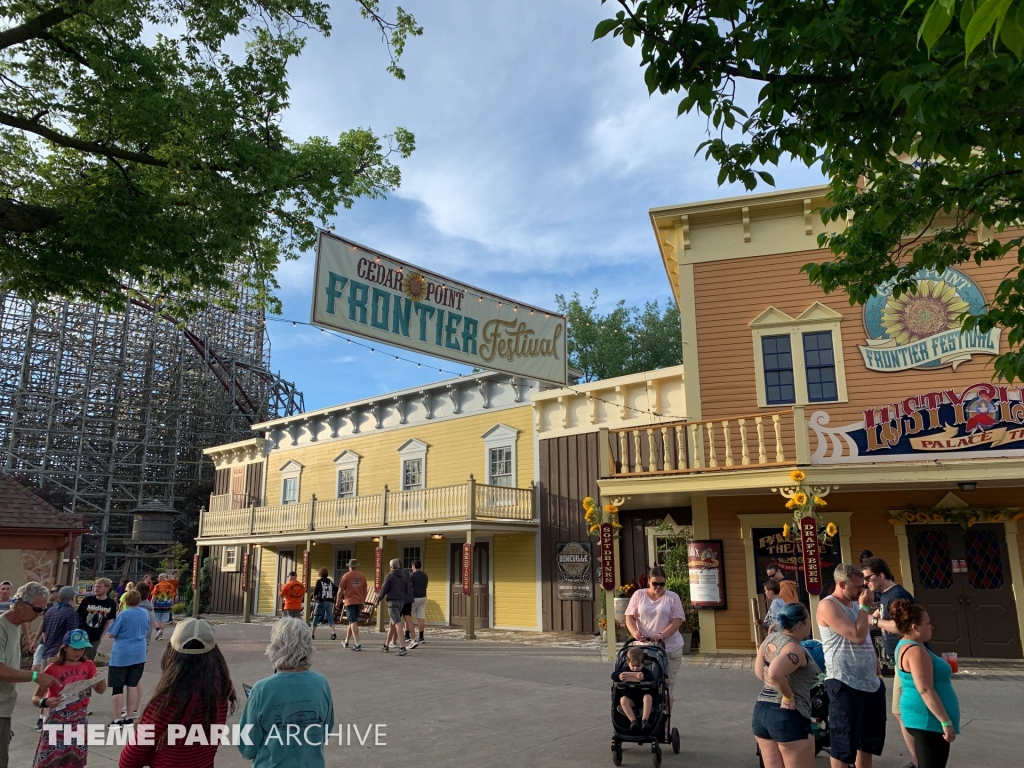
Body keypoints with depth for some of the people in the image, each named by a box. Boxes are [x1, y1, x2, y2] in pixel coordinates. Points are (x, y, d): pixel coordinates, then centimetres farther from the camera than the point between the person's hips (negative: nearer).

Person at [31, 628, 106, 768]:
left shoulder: (88, 666, 2)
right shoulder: (53, 669, -10)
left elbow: (100, 690, 2)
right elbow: (36, 698, -9)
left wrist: (101, 678, -20)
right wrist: (45, 702, -30)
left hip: (79, 720, 3)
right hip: (58, 720, -3)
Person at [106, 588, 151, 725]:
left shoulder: (123, 614, -13)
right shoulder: (145, 613, 3)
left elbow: (111, 634, -7)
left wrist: (122, 632, 10)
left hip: (121, 655, -5)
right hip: (138, 654, 5)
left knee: (117, 687, 2)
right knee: (133, 686, 10)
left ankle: (117, 720, 4)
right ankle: (129, 718, 16)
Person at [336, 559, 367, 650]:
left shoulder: (346, 576, -5)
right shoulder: (362, 576, 8)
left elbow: (340, 591, -4)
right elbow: (365, 591, 13)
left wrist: (338, 602, 9)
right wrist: (363, 602, 22)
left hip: (349, 602, -5)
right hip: (359, 602, 5)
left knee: (353, 622, -7)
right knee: (352, 622, 18)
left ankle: (357, 644, -16)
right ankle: (346, 641, 30)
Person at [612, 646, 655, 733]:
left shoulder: (645, 671, 3)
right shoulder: (625, 671, 8)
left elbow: (652, 678, -17)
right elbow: (613, 675, -3)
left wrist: (643, 677, -37)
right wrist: (619, 676, -26)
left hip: (643, 697, -1)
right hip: (630, 699, 1)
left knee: (648, 697, -32)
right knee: (623, 699, -28)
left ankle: (645, 720, -38)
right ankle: (633, 721, -36)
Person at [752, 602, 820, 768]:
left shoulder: (771, 638, 7)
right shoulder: (794, 649, -18)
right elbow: (774, 673, -34)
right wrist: (788, 696, -20)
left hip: (761, 711, 8)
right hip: (789, 716, -8)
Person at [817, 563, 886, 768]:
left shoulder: (856, 604, 13)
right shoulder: (828, 606, -15)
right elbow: (858, 636, -24)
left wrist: (877, 674, 17)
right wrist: (864, 606, -13)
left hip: (871, 683, 9)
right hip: (845, 685, -9)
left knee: (869, 739, 21)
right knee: (843, 744, 0)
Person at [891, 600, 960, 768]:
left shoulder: (905, 645, 12)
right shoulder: (915, 651, -20)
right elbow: (925, 690, -25)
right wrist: (946, 722, -22)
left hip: (924, 718, 10)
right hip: (929, 720, -10)